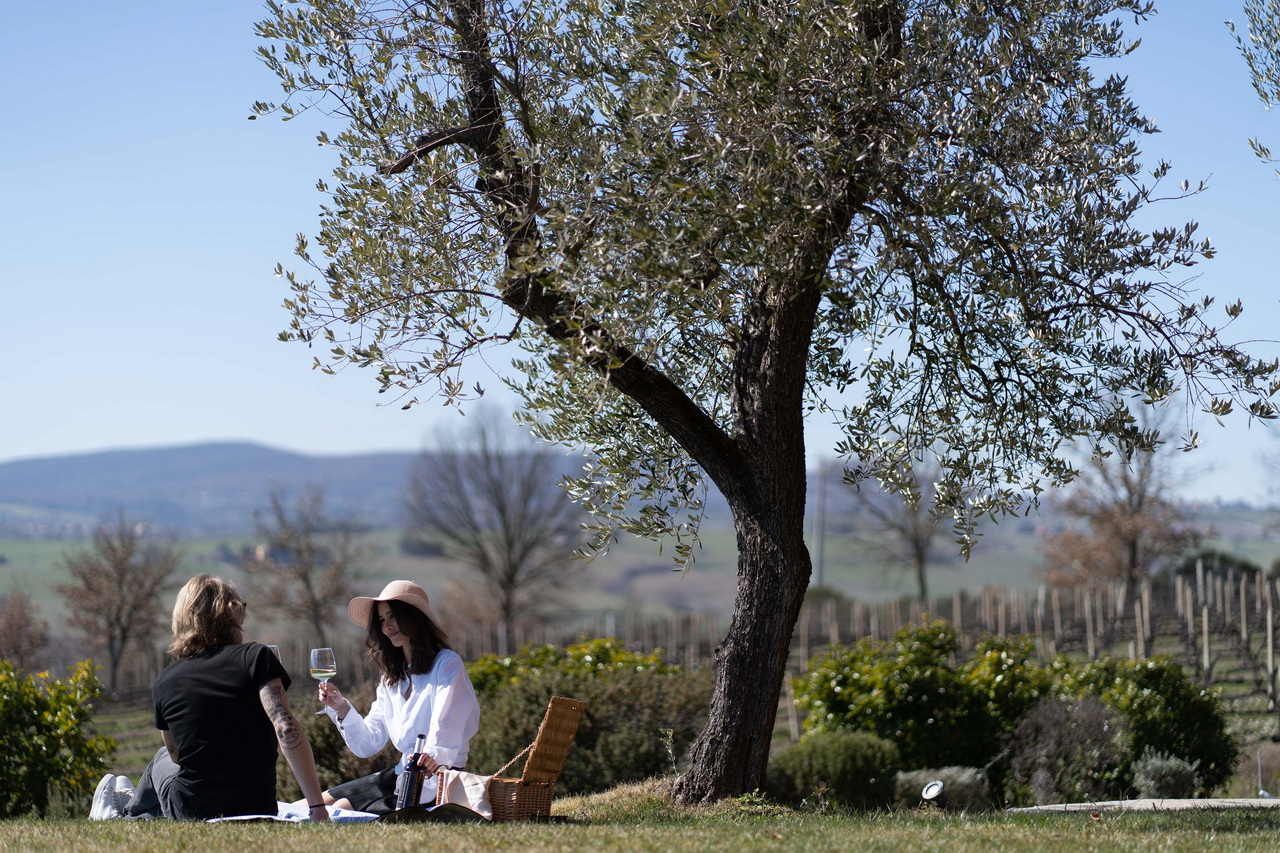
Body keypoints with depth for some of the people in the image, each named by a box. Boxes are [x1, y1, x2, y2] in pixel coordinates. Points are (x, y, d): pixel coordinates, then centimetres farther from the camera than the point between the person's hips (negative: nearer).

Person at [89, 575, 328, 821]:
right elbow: (287, 730, -21)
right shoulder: (255, 657, -10)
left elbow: (177, 755, 11)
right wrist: (317, 806, -21)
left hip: (192, 816, 0)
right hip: (258, 812, 0)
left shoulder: (164, 681, -3)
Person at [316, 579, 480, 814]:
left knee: (343, 808, -16)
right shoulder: (391, 677, 16)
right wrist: (341, 708, -5)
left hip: (436, 779, -8)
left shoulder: (447, 665, -8)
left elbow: (446, 730, -24)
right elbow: (367, 744, 11)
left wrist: (433, 756, -45)